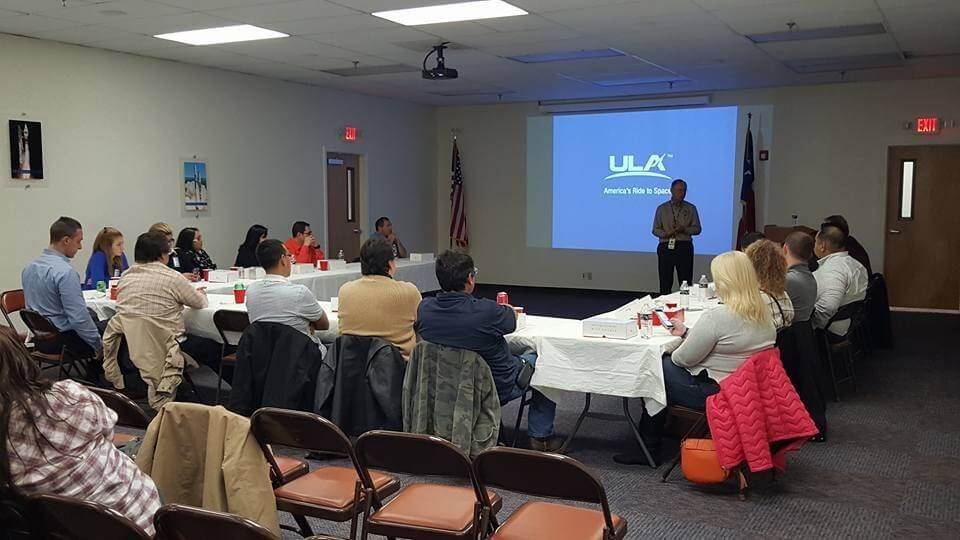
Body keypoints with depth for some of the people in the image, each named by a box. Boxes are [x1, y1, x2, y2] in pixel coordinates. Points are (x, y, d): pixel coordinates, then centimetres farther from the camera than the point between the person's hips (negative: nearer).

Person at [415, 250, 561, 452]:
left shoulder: (424, 308, -18)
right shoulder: (487, 311, -32)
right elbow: (511, 322, -8)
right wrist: (506, 309, 17)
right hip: (500, 388, -5)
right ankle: (540, 436, 26)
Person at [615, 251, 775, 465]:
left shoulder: (716, 317, -24)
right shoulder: (764, 315, 3)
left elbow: (684, 358, -14)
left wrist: (671, 356, 7)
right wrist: (687, 333, 15)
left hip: (713, 392, -9)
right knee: (668, 365, 18)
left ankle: (649, 449, 18)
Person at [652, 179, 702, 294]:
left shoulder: (691, 208, 10)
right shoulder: (662, 208, 11)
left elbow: (697, 229, 6)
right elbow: (655, 230, 9)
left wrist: (684, 229, -13)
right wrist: (666, 234, -12)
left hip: (684, 247, 0)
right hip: (666, 247, 0)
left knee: (686, 282, -3)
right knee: (665, 283, 0)